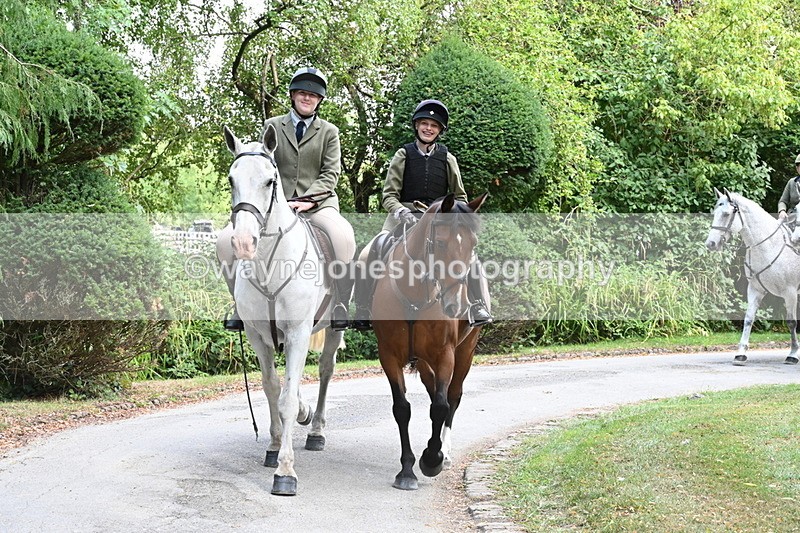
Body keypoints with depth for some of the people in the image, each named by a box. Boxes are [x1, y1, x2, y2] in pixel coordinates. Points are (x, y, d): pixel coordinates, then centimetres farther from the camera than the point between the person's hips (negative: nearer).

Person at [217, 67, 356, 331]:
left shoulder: (329, 132, 12)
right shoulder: (272, 126, 16)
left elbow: (331, 172, 3)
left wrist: (308, 200, -13)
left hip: (317, 204, -2)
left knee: (343, 236, -36)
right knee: (226, 240, -19)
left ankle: (340, 305, -24)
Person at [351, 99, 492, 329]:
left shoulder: (447, 158, 6)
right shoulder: (403, 155, 2)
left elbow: (460, 196, 14)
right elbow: (389, 195, -1)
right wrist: (401, 212, -21)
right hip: (404, 218, -1)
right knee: (367, 258, -19)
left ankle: (477, 308, -12)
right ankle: (362, 313, -7)